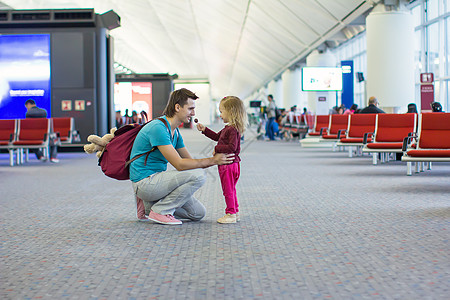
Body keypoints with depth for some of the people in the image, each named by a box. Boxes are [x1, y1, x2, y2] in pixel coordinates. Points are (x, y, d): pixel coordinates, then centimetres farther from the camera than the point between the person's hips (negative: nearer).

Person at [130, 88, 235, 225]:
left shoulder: (175, 131, 12)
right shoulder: (158, 128, -20)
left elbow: (190, 161, 11)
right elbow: (179, 164, -23)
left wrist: (216, 158, -5)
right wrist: (212, 161, -19)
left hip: (155, 180, 10)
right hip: (144, 182, -10)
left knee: (198, 213, 6)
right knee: (198, 175, -21)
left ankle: (149, 206, 11)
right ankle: (160, 211, -11)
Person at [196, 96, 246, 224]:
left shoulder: (233, 129, -20)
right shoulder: (228, 128, 12)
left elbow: (232, 147, -28)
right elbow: (217, 136, 26)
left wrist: (217, 149, -19)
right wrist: (204, 129, 21)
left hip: (229, 165, -10)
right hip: (228, 165, 10)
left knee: (228, 190, -2)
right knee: (231, 190, 18)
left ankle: (231, 214, 5)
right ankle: (235, 212, 27)